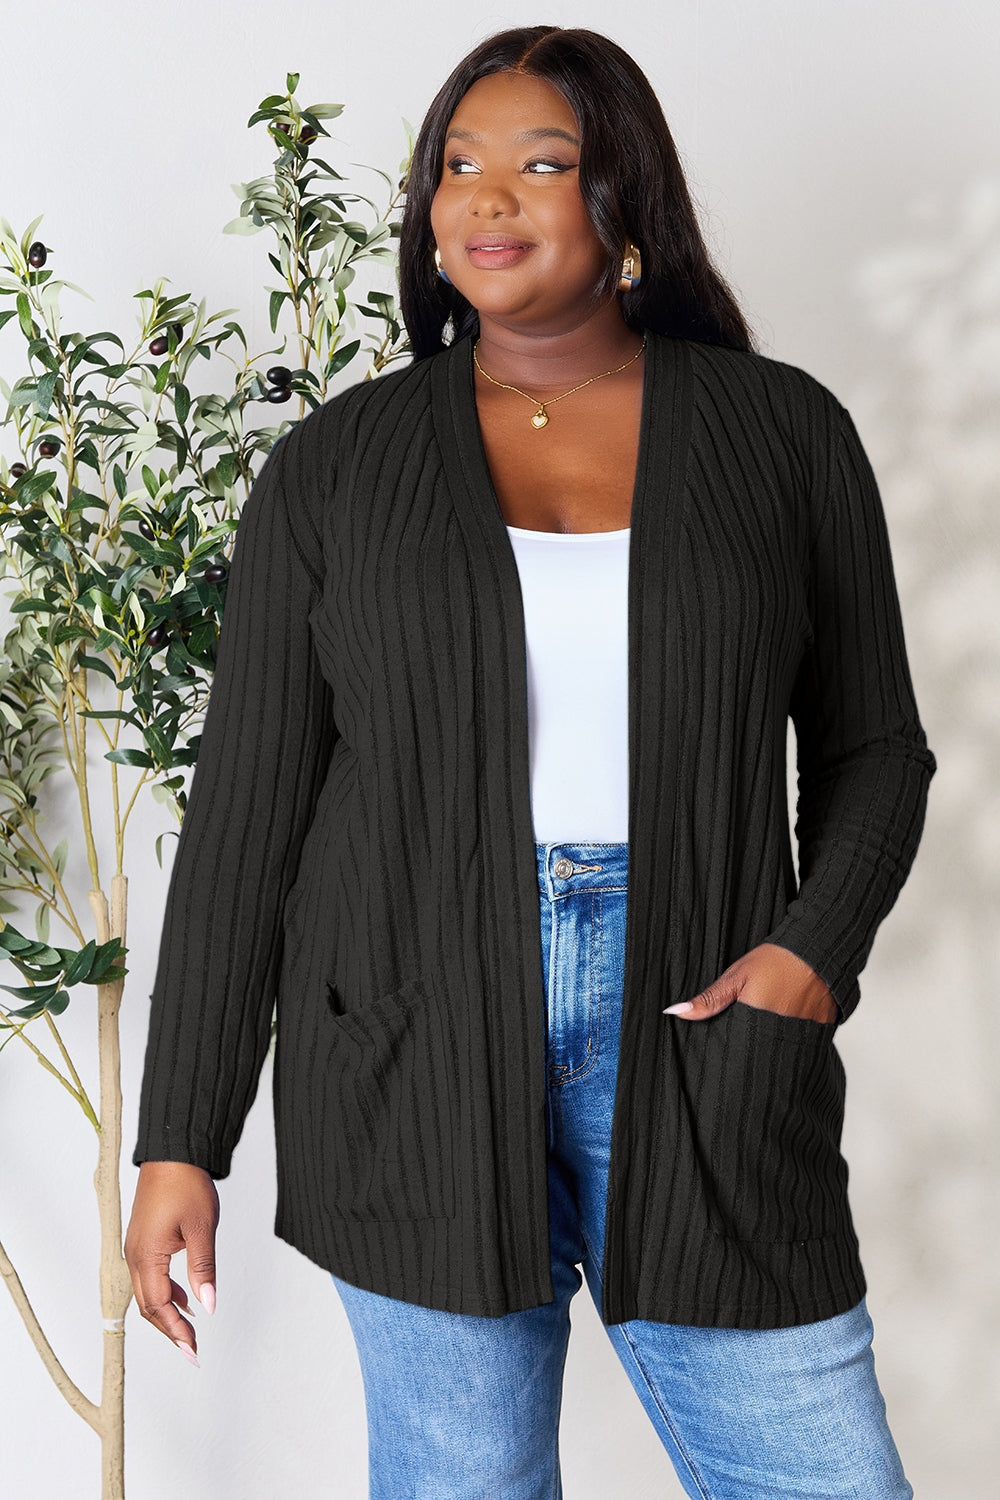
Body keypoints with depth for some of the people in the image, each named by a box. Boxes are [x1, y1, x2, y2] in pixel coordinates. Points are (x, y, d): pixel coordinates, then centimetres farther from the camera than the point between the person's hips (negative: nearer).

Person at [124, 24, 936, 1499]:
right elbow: (247, 800, 4)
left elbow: (874, 746, 11)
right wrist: (180, 1140, 1)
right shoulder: (334, 466, 5)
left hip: (693, 1032, 1)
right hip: (415, 1065, 0)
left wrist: (815, 949, -9)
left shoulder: (783, 432, 6)